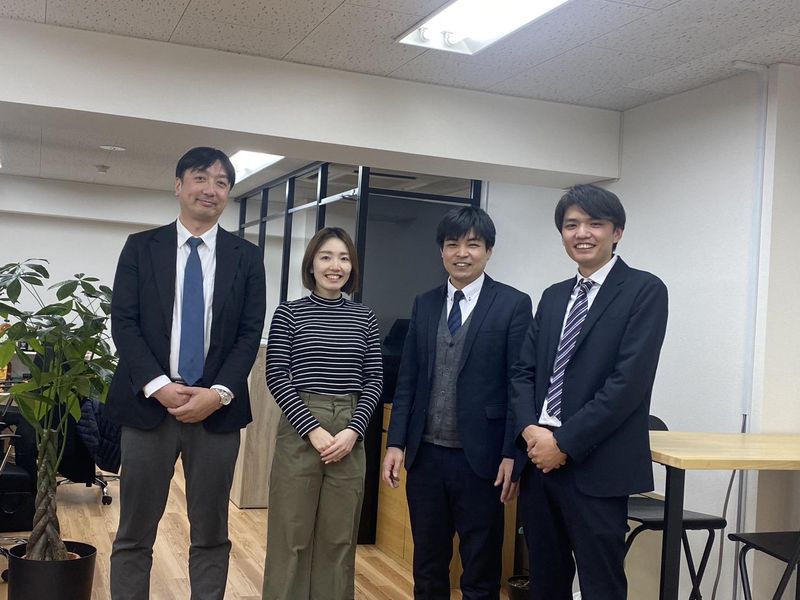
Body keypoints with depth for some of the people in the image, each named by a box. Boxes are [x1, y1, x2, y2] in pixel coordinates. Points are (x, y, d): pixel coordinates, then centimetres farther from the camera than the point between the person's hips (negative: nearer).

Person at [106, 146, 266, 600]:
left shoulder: (247, 257, 8)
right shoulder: (141, 247, 6)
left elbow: (251, 333, 2)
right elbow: (124, 324, -1)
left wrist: (219, 393, -11)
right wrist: (160, 387, -13)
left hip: (218, 409, 1)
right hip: (149, 405, 0)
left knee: (211, 534, 8)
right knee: (135, 534, 6)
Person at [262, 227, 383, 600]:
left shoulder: (365, 318, 7)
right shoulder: (289, 313, 0)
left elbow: (374, 380, 6)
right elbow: (277, 378, -5)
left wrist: (353, 430, -8)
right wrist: (314, 430, -13)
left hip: (350, 434, 3)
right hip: (299, 431, -2)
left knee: (340, 536, 8)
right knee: (292, 535, 3)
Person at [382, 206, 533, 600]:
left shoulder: (514, 304, -4)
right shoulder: (424, 304, 9)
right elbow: (407, 380, 9)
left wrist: (512, 455, -11)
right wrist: (396, 442, 2)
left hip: (480, 458, -4)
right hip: (426, 454, 4)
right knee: (427, 566, 16)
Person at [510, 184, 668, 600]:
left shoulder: (645, 291, -6)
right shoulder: (553, 297, 15)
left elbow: (630, 380, -15)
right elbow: (523, 371, 12)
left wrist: (565, 443, -15)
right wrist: (529, 429, -7)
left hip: (595, 467, -6)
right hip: (538, 458, 6)